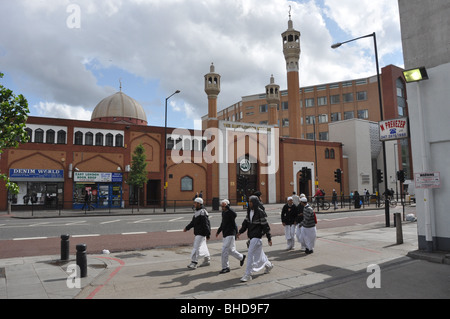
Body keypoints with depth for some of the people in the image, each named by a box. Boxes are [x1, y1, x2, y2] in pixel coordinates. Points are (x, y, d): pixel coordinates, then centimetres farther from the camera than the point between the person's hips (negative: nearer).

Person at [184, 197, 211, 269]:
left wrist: (208, 234, -22)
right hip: (197, 233, 10)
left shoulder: (203, 213, -18)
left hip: (201, 233, -10)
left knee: (196, 247, -9)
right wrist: (187, 228, 9)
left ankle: (194, 263, -6)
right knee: (203, 247, 17)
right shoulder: (197, 211, 14)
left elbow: (206, 224, -20)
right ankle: (207, 260, 29)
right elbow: (193, 222, 19)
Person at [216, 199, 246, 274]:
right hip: (225, 234, 9)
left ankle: (225, 267, 0)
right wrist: (218, 231, 24)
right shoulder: (223, 212, 11)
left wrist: (228, 207, -38)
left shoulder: (230, 212, -15)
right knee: (230, 250, 17)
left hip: (230, 234, -9)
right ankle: (241, 257, 39)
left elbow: (235, 215, -41)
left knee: (224, 250, -10)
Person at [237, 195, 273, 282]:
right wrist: (240, 231, 1)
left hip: (257, 236, -8)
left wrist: (269, 238, -13)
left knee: (250, 254, -9)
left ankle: (247, 275, -2)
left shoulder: (260, 212, -16)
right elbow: (246, 222, 11)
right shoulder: (249, 211, 6)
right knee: (258, 252, 21)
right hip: (251, 235, 8)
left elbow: (265, 225, -14)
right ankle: (268, 265, 44)